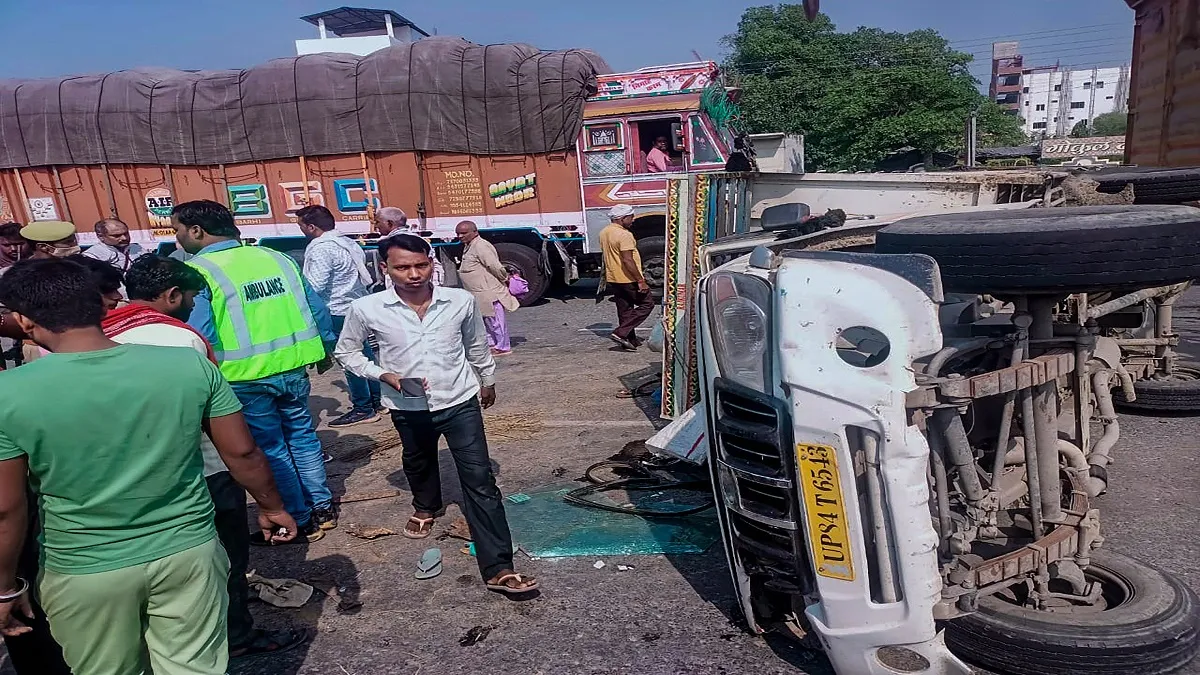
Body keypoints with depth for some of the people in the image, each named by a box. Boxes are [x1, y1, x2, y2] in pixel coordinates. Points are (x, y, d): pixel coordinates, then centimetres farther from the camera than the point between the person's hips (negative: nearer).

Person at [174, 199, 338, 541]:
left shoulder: (197, 272, -12)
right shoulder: (277, 258, 5)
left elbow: (197, 336, -18)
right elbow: (317, 309, 8)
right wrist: (324, 348, 20)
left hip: (245, 378, -5)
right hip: (293, 367, 5)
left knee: (270, 450, 10)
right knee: (302, 436, 20)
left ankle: (298, 522, 22)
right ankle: (323, 509, 30)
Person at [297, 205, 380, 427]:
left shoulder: (320, 249, -17)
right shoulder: (348, 242, 9)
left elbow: (314, 286, -22)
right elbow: (362, 262, 18)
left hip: (339, 311, -9)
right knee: (364, 353, 17)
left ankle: (363, 409, 7)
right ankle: (378, 399, 26)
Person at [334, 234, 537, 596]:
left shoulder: (461, 301, -12)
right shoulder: (367, 309, -15)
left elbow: (477, 345, 7)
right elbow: (346, 351, 2)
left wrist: (487, 381, 20)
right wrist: (384, 375, -14)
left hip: (460, 402, -1)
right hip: (408, 408, 2)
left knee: (480, 482, -7)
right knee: (418, 464, 28)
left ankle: (498, 569, -3)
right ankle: (426, 507, 61)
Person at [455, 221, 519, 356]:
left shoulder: (480, 246, -20)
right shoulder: (468, 247, 13)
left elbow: (495, 266, -22)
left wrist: (505, 279, -10)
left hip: (491, 293, -11)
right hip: (481, 294, 11)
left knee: (495, 320, -1)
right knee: (486, 320, 19)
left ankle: (503, 347, 9)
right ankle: (491, 343, 31)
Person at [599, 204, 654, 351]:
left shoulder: (603, 233, 9)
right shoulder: (624, 235, -19)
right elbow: (628, 260, -25)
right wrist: (641, 281, -22)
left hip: (612, 278, 9)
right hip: (628, 279, -9)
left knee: (624, 310, 15)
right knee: (647, 304, 3)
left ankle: (630, 341, 19)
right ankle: (620, 333, -6)